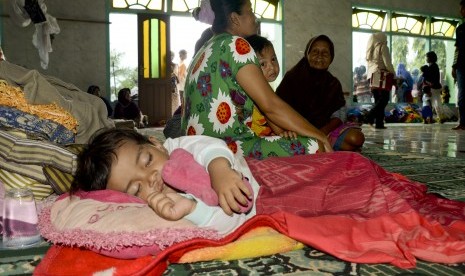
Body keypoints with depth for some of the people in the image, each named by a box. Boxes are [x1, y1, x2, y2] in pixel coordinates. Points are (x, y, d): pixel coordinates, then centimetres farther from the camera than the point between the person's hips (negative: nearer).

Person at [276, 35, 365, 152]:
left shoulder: (333, 83, 11)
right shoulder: (292, 77, 2)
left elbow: (340, 114, 3)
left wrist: (323, 131, -16)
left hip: (325, 128, 3)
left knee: (356, 138, -23)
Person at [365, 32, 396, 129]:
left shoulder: (371, 49, 20)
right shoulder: (383, 47, -2)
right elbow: (387, 63, -9)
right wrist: (393, 74, -1)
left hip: (372, 76, 8)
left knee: (378, 100, 8)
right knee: (384, 98, -7)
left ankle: (379, 123, 4)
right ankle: (371, 116, -23)